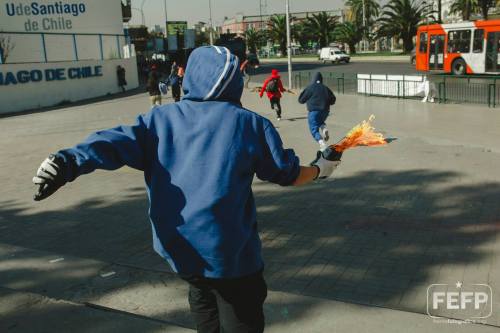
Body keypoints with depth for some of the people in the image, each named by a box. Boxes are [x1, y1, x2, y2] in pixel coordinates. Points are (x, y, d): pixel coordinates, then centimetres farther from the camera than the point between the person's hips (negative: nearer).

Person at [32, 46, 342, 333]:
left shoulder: (160, 118, 3)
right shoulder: (250, 123, -4)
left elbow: (115, 143, -12)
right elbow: (286, 174, 4)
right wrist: (321, 168, 22)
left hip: (179, 247, 5)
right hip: (230, 253, -4)